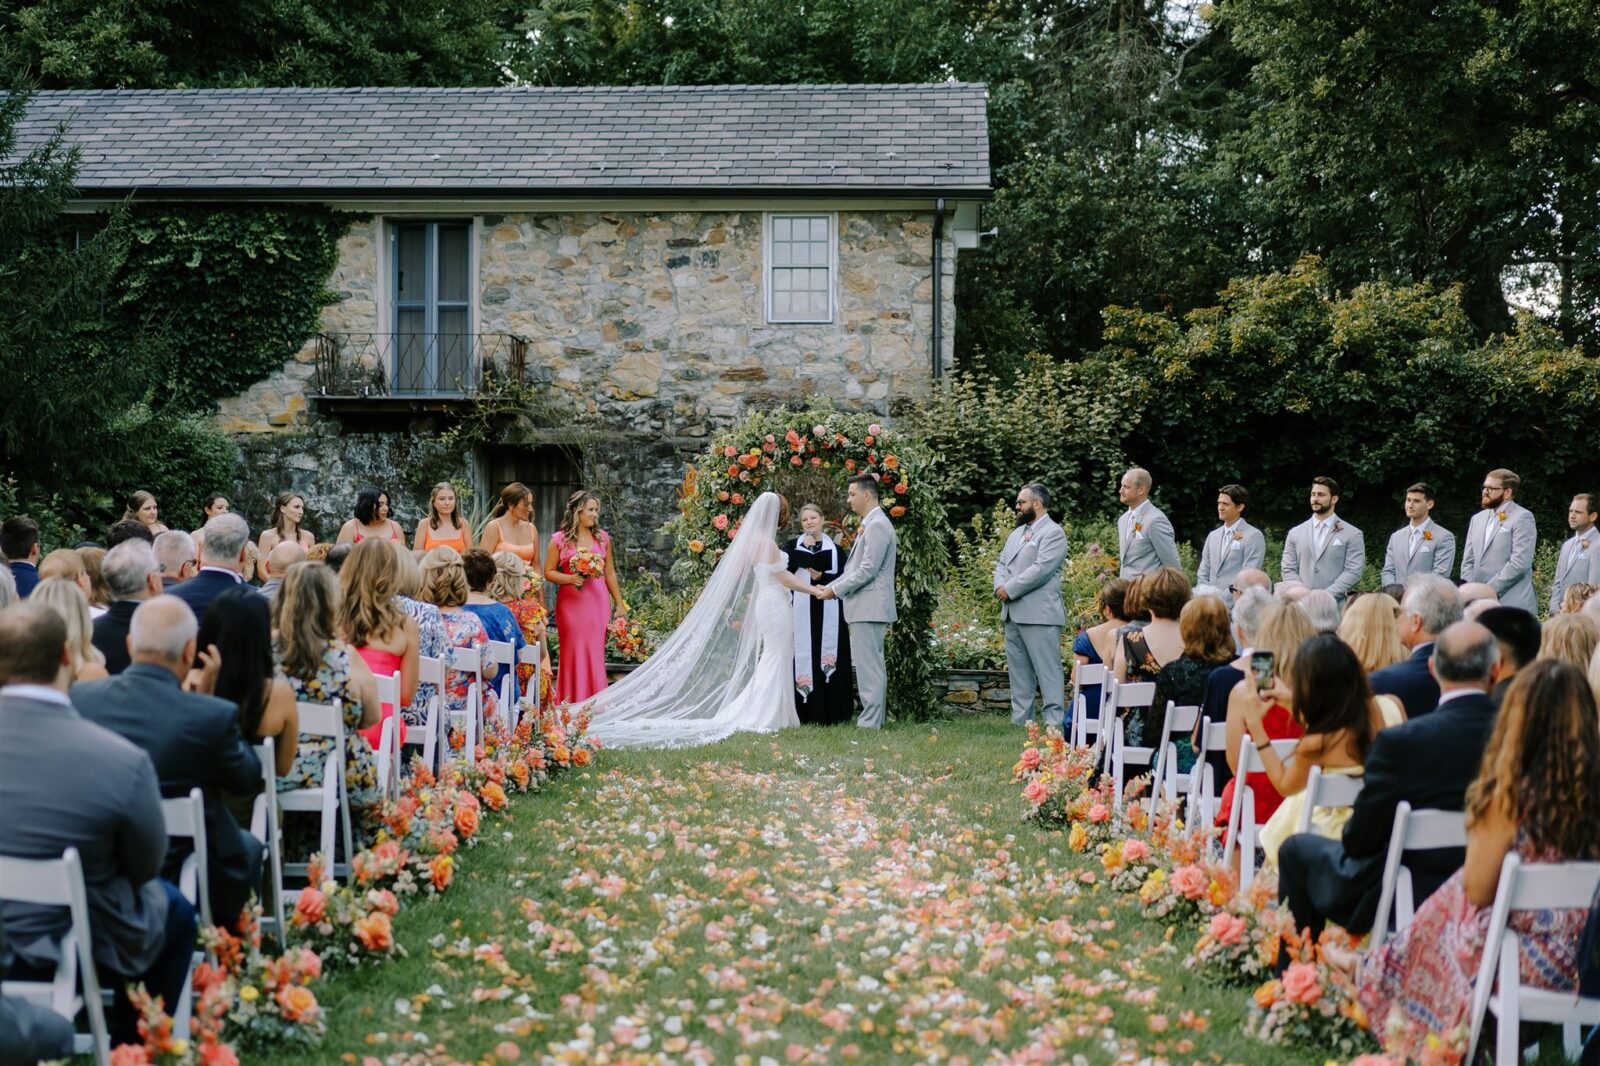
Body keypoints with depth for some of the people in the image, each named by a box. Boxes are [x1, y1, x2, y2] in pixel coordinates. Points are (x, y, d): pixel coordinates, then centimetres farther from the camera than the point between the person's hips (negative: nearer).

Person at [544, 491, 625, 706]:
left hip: (598, 601, 2)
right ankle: (571, 704, 7)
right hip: (570, 602, -2)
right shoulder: (559, 539, 0)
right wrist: (570, 578, -14)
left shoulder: (602, 538, 8)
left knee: (596, 652, 2)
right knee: (573, 653, 0)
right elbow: (549, 572, 3)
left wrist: (619, 604, 14)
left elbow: (610, 573, 14)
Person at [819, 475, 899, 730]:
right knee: (870, 666, 13)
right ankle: (873, 718, 18)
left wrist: (835, 590, -12)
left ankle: (870, 722, -7)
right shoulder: (869, 525, 18)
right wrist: (830, 586, 12)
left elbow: (867, 570, -19)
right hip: (864, 607, 10)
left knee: (869, 666, -8)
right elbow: (854, 568, 22)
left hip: (869, 606, -10)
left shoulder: (878, 525, -14)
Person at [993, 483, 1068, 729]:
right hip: (1012, 614, 9)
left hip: (1039, 615, -9)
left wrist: (1010, 589, -15)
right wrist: (999, 586, -2)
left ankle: (1054, 722, -9)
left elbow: (1041, 569, -17)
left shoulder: (1053, 533, -7)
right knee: (1018, 670, 11)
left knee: (1047, 670, -8)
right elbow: (1001, 563, 19)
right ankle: (1020, 720, 16)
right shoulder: (1016, 533, 21)